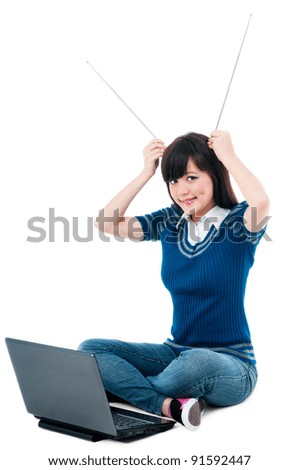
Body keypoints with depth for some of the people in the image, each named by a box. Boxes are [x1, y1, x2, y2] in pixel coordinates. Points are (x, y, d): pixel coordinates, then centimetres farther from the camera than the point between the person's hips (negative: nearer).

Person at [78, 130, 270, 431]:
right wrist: (147, 172, -2)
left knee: (198, 362, -41)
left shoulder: (238, 223, -9)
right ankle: (169, 405, -30)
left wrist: (227, 155, -18)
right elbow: (106, 222, 0)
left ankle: (126, 388, -13)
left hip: (229, 364, -5)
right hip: (176, 353, 5)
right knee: (89, 350, -12)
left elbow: (261, 202, -33)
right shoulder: (170, 222, 6)